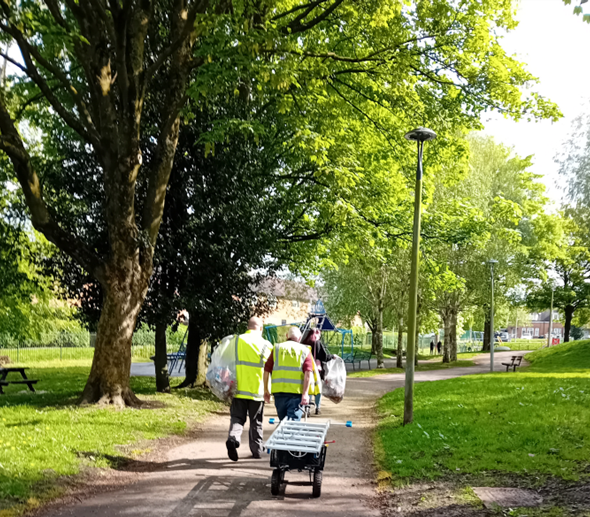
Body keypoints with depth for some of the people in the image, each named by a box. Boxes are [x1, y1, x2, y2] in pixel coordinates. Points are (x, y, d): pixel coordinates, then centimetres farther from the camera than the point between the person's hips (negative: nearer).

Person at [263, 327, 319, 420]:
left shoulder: (277, 348, 12)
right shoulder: (305, 350, 7)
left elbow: (266, 370, 7)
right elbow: (308, 373, -6)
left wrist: (266, 390, 15)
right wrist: (305, 394, -10)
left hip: (278, 391, 2)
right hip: (296, 392, -2)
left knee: (282, 420, 16)